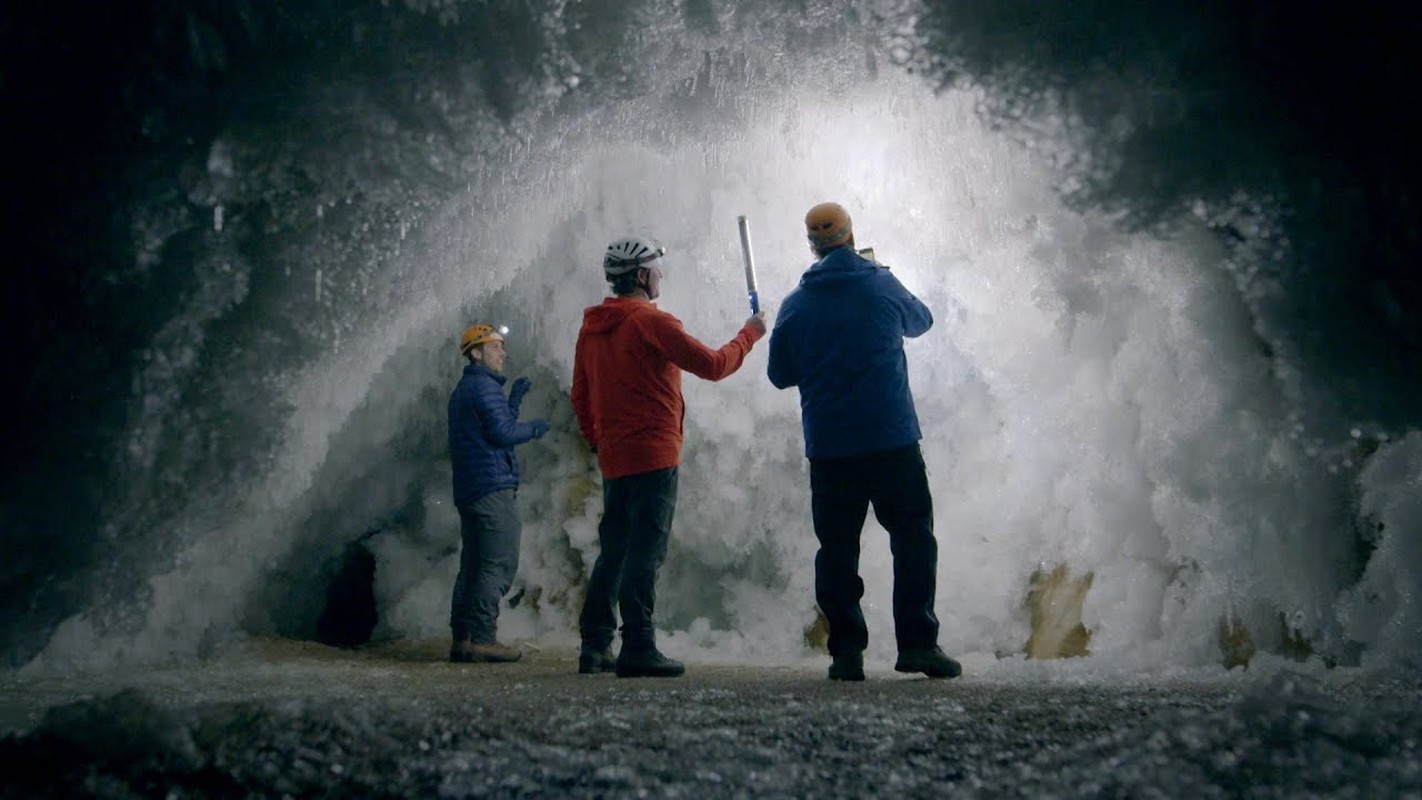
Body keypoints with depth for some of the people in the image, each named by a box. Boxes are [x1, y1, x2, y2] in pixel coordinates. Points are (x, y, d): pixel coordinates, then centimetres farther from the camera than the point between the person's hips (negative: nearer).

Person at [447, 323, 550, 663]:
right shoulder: (484, 385, -8)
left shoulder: (464, 388, 24)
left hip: (469, 490, 10)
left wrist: (514, 399, 21)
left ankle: (462, 638, 10)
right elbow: (502, 433, -17)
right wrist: (534, 428, -1)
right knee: (499, 563, -10)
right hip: (493, 487, -10)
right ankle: (480, 637, -13)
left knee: (473, 565, 10)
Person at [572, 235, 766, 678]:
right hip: (654, 456, -8)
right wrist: (749, 334, 4)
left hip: (613, 459, 8)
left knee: (613, 550, 13)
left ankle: (595, 645, 15)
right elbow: (712, 365, -11)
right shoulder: (651, 322, -11)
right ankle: (638, 649, -6)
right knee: (645, 552, -6)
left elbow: (580, 396, 18)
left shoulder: (591, 328, 12)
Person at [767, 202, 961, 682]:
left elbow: (780, 375, 9)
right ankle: (917, 643, 2)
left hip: (828, 448, 2)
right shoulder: (883, 285, 0)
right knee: (913, 537, 6)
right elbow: (921, 321, 20)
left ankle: (846, 650, 9)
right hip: (893, 440, -1)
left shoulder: (796, 305, 2)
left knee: (837, 548, 8)